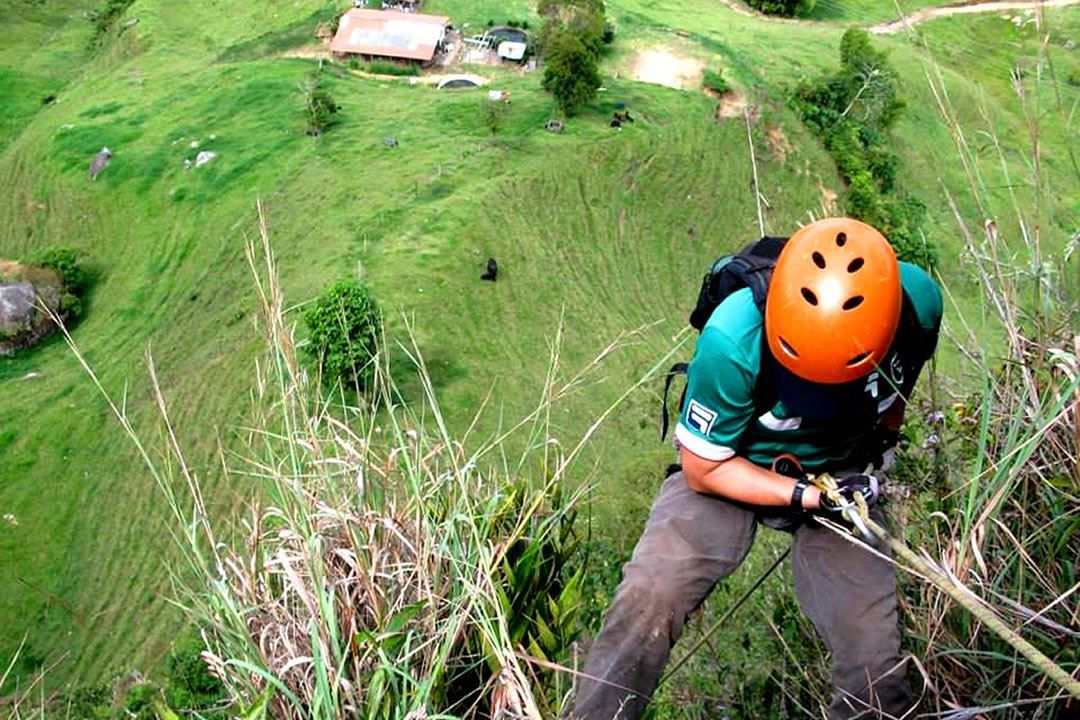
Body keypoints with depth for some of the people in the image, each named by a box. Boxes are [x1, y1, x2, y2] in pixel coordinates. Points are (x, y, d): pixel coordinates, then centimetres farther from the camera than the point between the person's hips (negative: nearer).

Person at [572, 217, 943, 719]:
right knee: (647, 598, -25)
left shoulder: (918, 301, -22)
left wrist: (884, 442, 11)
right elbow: (703, 469, -18)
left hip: (845, 476, 3)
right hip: (731, 470, -3)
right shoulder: (734, 341, -33)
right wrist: (809, 496, -23)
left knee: (877, 675, -3)